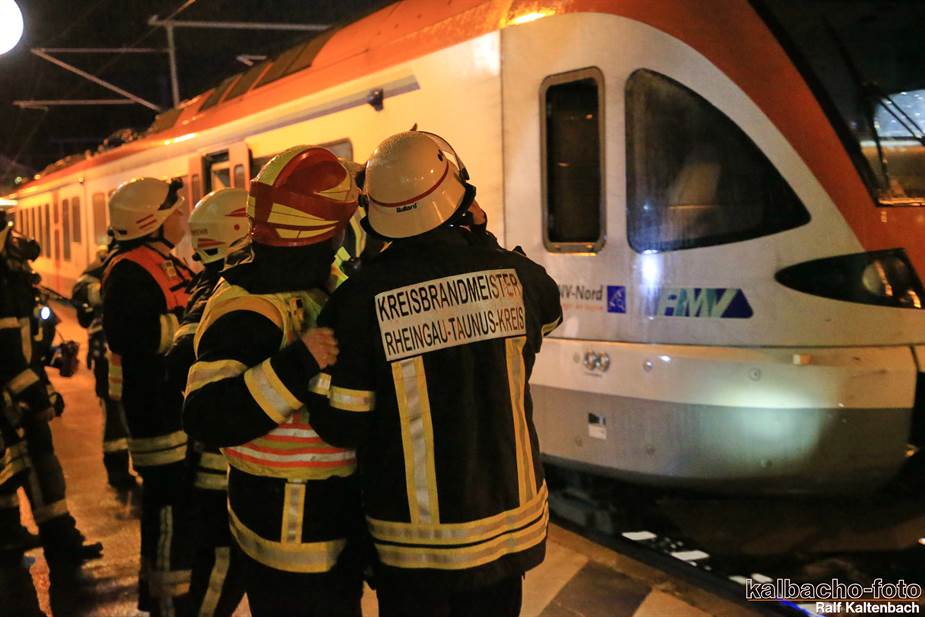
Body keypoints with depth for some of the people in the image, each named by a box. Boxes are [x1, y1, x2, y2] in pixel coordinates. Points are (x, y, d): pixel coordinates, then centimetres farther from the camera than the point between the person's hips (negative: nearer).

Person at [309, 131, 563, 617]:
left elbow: (339, 428, -12)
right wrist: (483, 239, 16)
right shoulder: (514, 274, -10)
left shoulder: (359, 299, -18)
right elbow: (548, 314, 16)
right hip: (508, 523, 3)